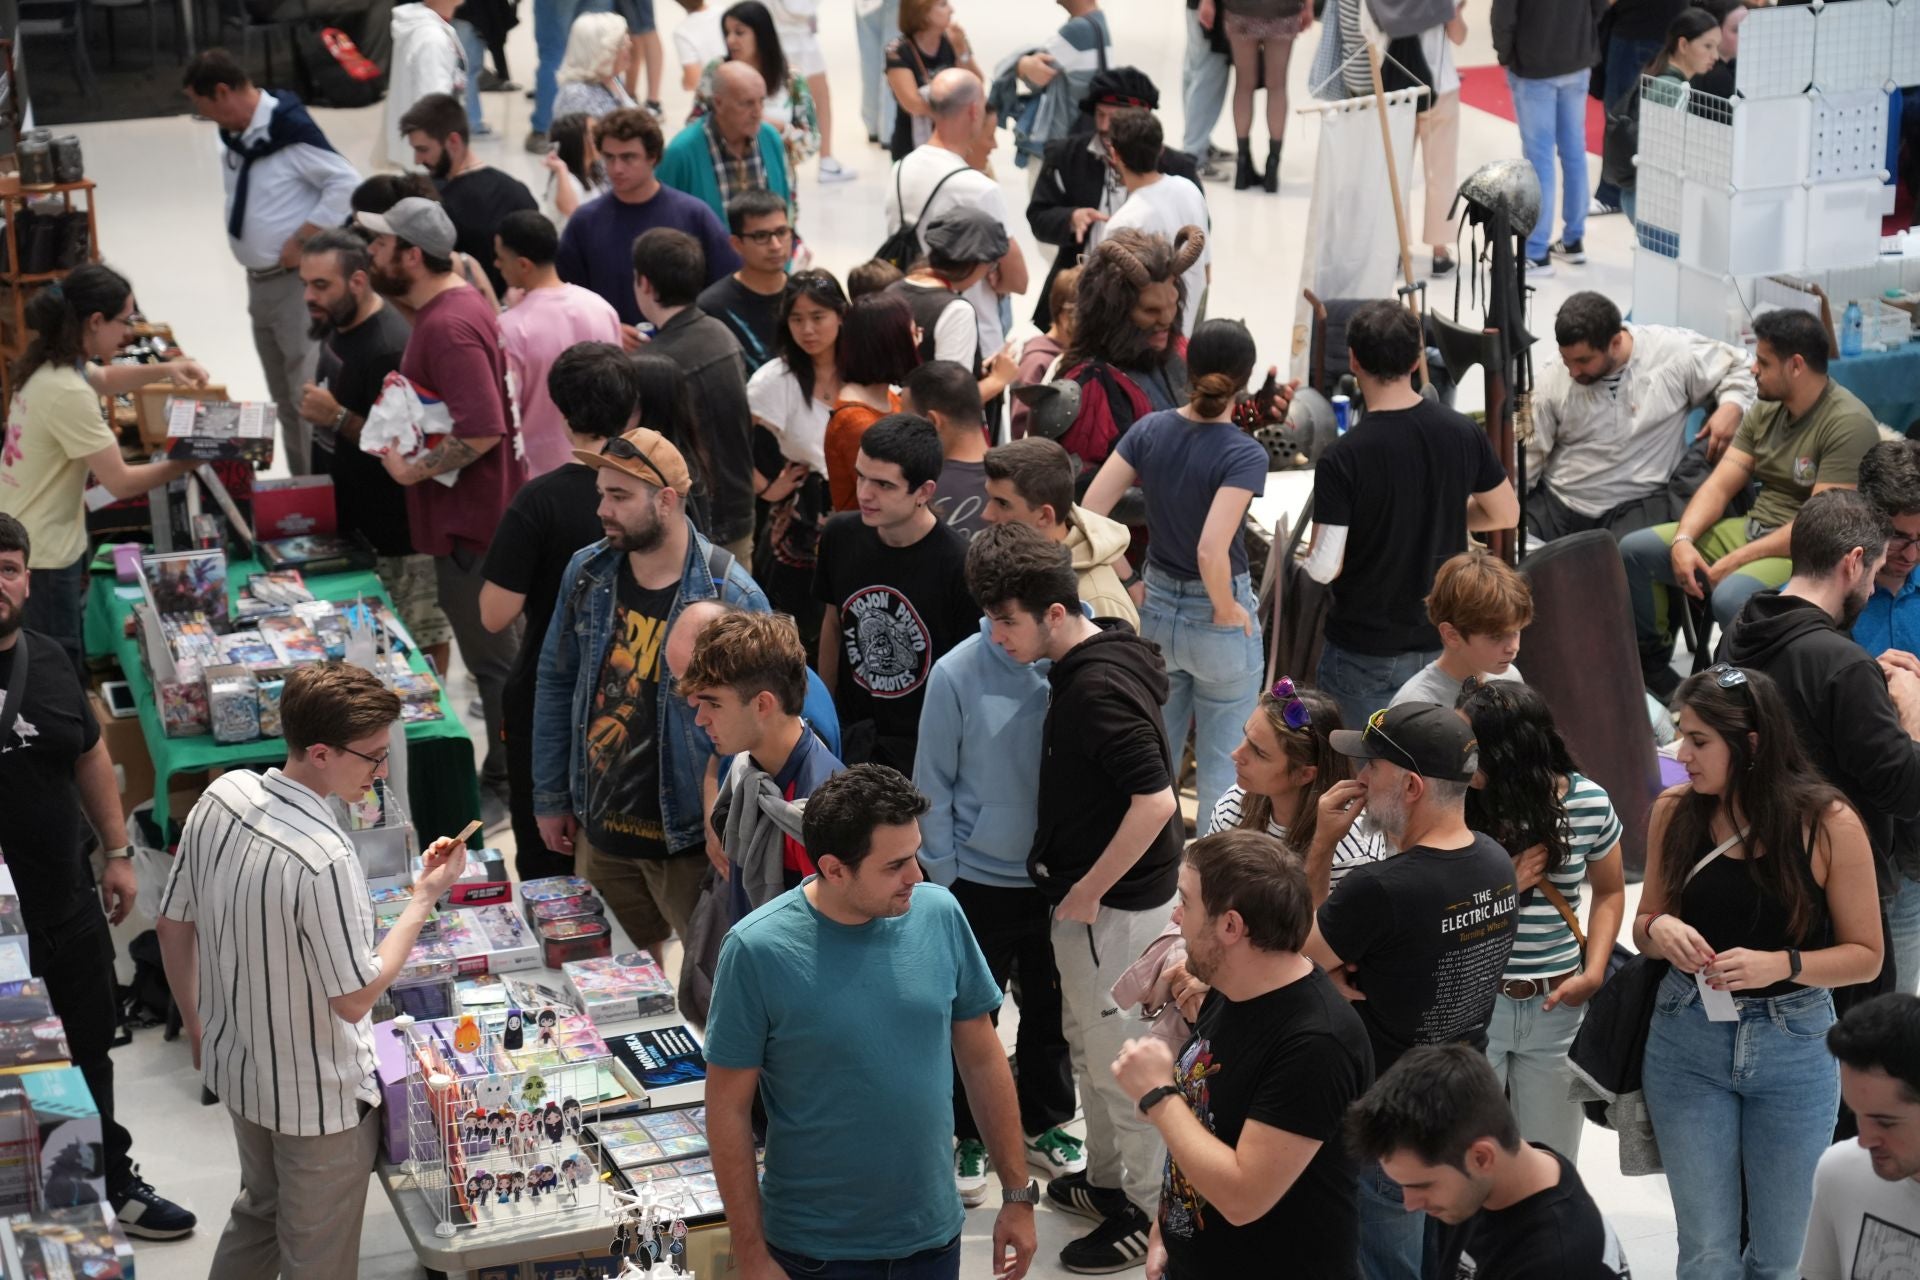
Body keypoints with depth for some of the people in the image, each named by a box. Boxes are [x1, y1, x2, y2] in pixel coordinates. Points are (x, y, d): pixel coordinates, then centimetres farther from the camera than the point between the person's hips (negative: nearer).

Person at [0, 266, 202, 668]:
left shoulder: (50, 362, 2)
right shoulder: (68, 394, -28)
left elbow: (102, 379, 26)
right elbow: (121, 483, -24)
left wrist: (164, 370, 11)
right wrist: (187, 463, -11)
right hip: (40, 557, -10)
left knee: (63, 665, 21)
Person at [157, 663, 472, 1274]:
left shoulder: (221, 797, -11)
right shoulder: (324, 860, -35)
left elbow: (173, 925, 1)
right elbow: (355, 999, -25)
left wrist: (197, 1030, 16)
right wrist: (426, 897, -18)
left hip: (234, 1064, 7)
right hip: (315, 1096, -7)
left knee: (260, 1208, 31)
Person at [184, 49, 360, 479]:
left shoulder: (289, 131, -19)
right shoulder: (234, 134, 7)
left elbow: (346, 184, -22)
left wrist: (301, 242, -19)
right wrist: (255, 252, 9)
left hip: (299, 282, -9)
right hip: (259, 282, 9)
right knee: (285, 399, 17)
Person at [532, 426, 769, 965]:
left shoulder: (730, 595, -18)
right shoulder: (587, 572, -2)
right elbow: (556, 684, 9)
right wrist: (551, 798, 10)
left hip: (689, 840, -5)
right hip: (599, 830, 5)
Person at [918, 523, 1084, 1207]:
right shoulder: (957, 675, -17)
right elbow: (934, 785, -8)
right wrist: (942, 875, -5)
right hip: (981, 878, -2)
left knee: (1051, 1009, 20)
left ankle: (1042, 1123, 41)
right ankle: (969, 1136, 33)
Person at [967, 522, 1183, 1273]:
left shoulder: (1096, 688, -28)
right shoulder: (1104, 655, 2)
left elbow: (1155, 799, -33)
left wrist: (1087, 892, -22)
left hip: (1114, 902, -10)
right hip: (1087, 890, 10)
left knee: (1121, 1059, 4)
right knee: (1087, 1041, 23)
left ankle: (1145, 1215, 18)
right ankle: (1107, 1180, 40)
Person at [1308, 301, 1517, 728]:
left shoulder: (1342, 459, -21)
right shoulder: (1463, 435, -6)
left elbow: (1324, 567, -21)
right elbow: (1506, 514, 8)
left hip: (1365, 652, -4)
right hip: (1442, 641, 5)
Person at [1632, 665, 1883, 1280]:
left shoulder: (1828, 824, -11)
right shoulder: (1674, 812, -3)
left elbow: (1865, 955, -5)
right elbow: (1645, 926, 10)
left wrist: (1780, 965, -22)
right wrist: (1659, 929, -14)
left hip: (1794, 1049, -1)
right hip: (1688, 1041, 1)